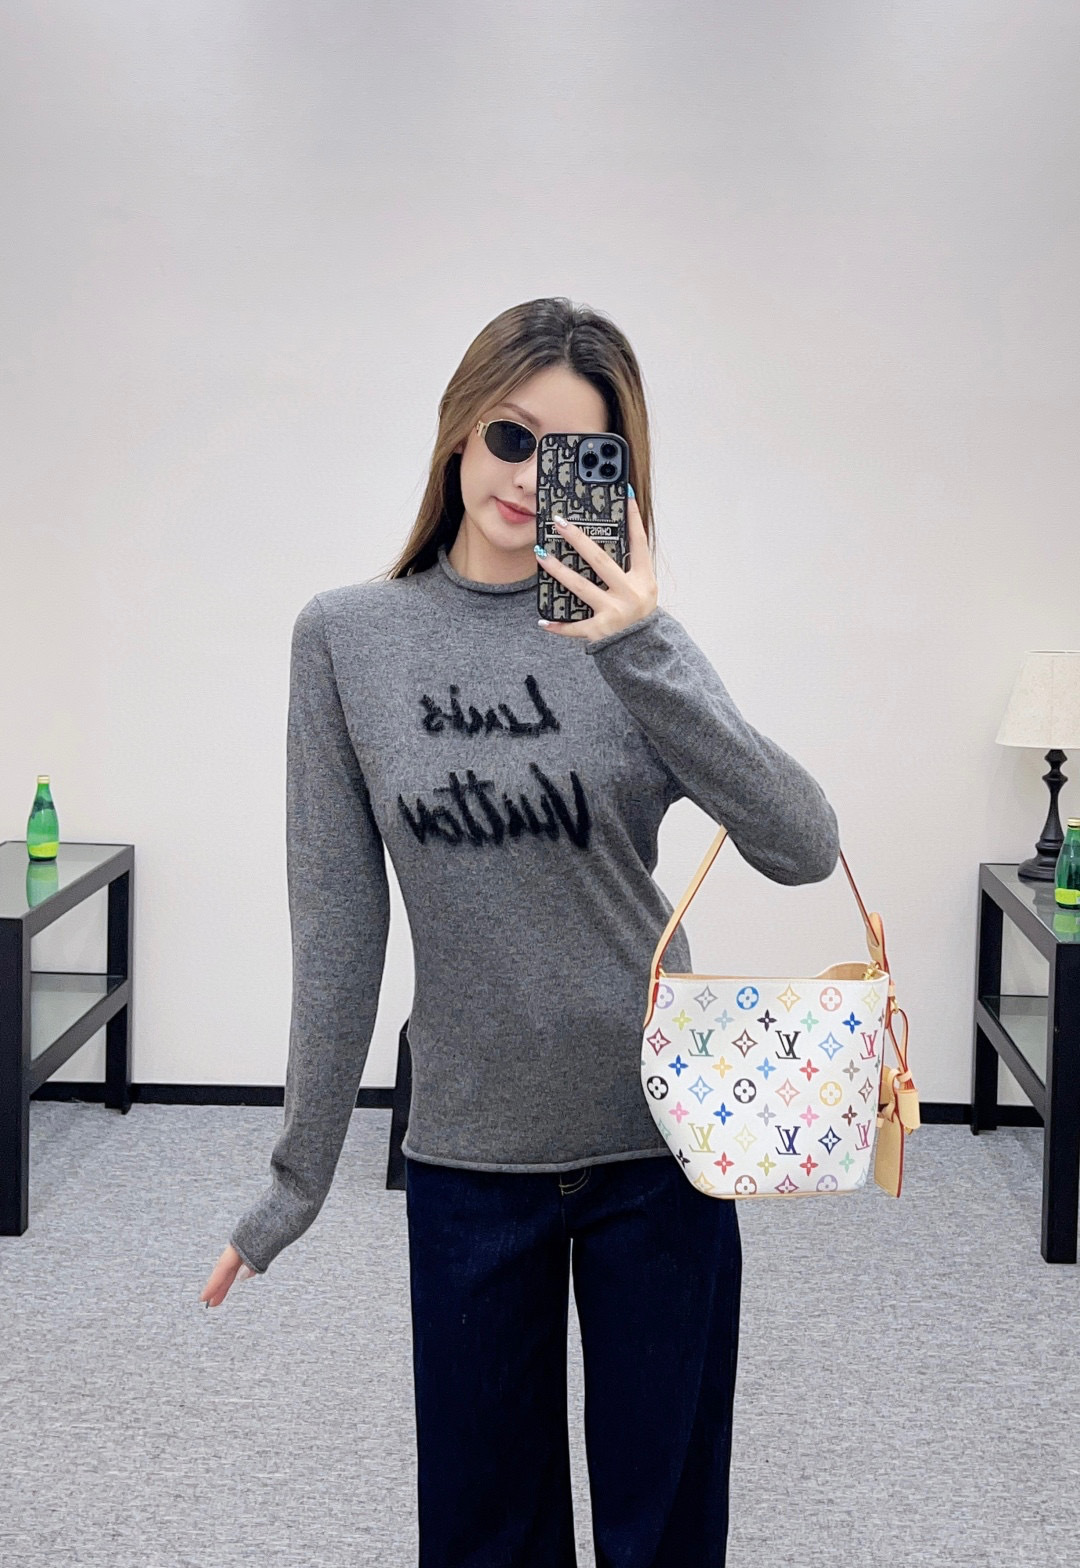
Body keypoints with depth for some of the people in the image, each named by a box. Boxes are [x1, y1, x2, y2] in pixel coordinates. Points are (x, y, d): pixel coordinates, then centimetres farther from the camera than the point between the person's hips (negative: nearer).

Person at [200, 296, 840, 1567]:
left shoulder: (626, 636, -3)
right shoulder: (348, 636, -3)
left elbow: (803, 848, -17)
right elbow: (337, 924, -2)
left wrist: (641, 655, -28)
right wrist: (299, 1172, 0)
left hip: (658, 1140, 0)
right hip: (466, 1153, 0)